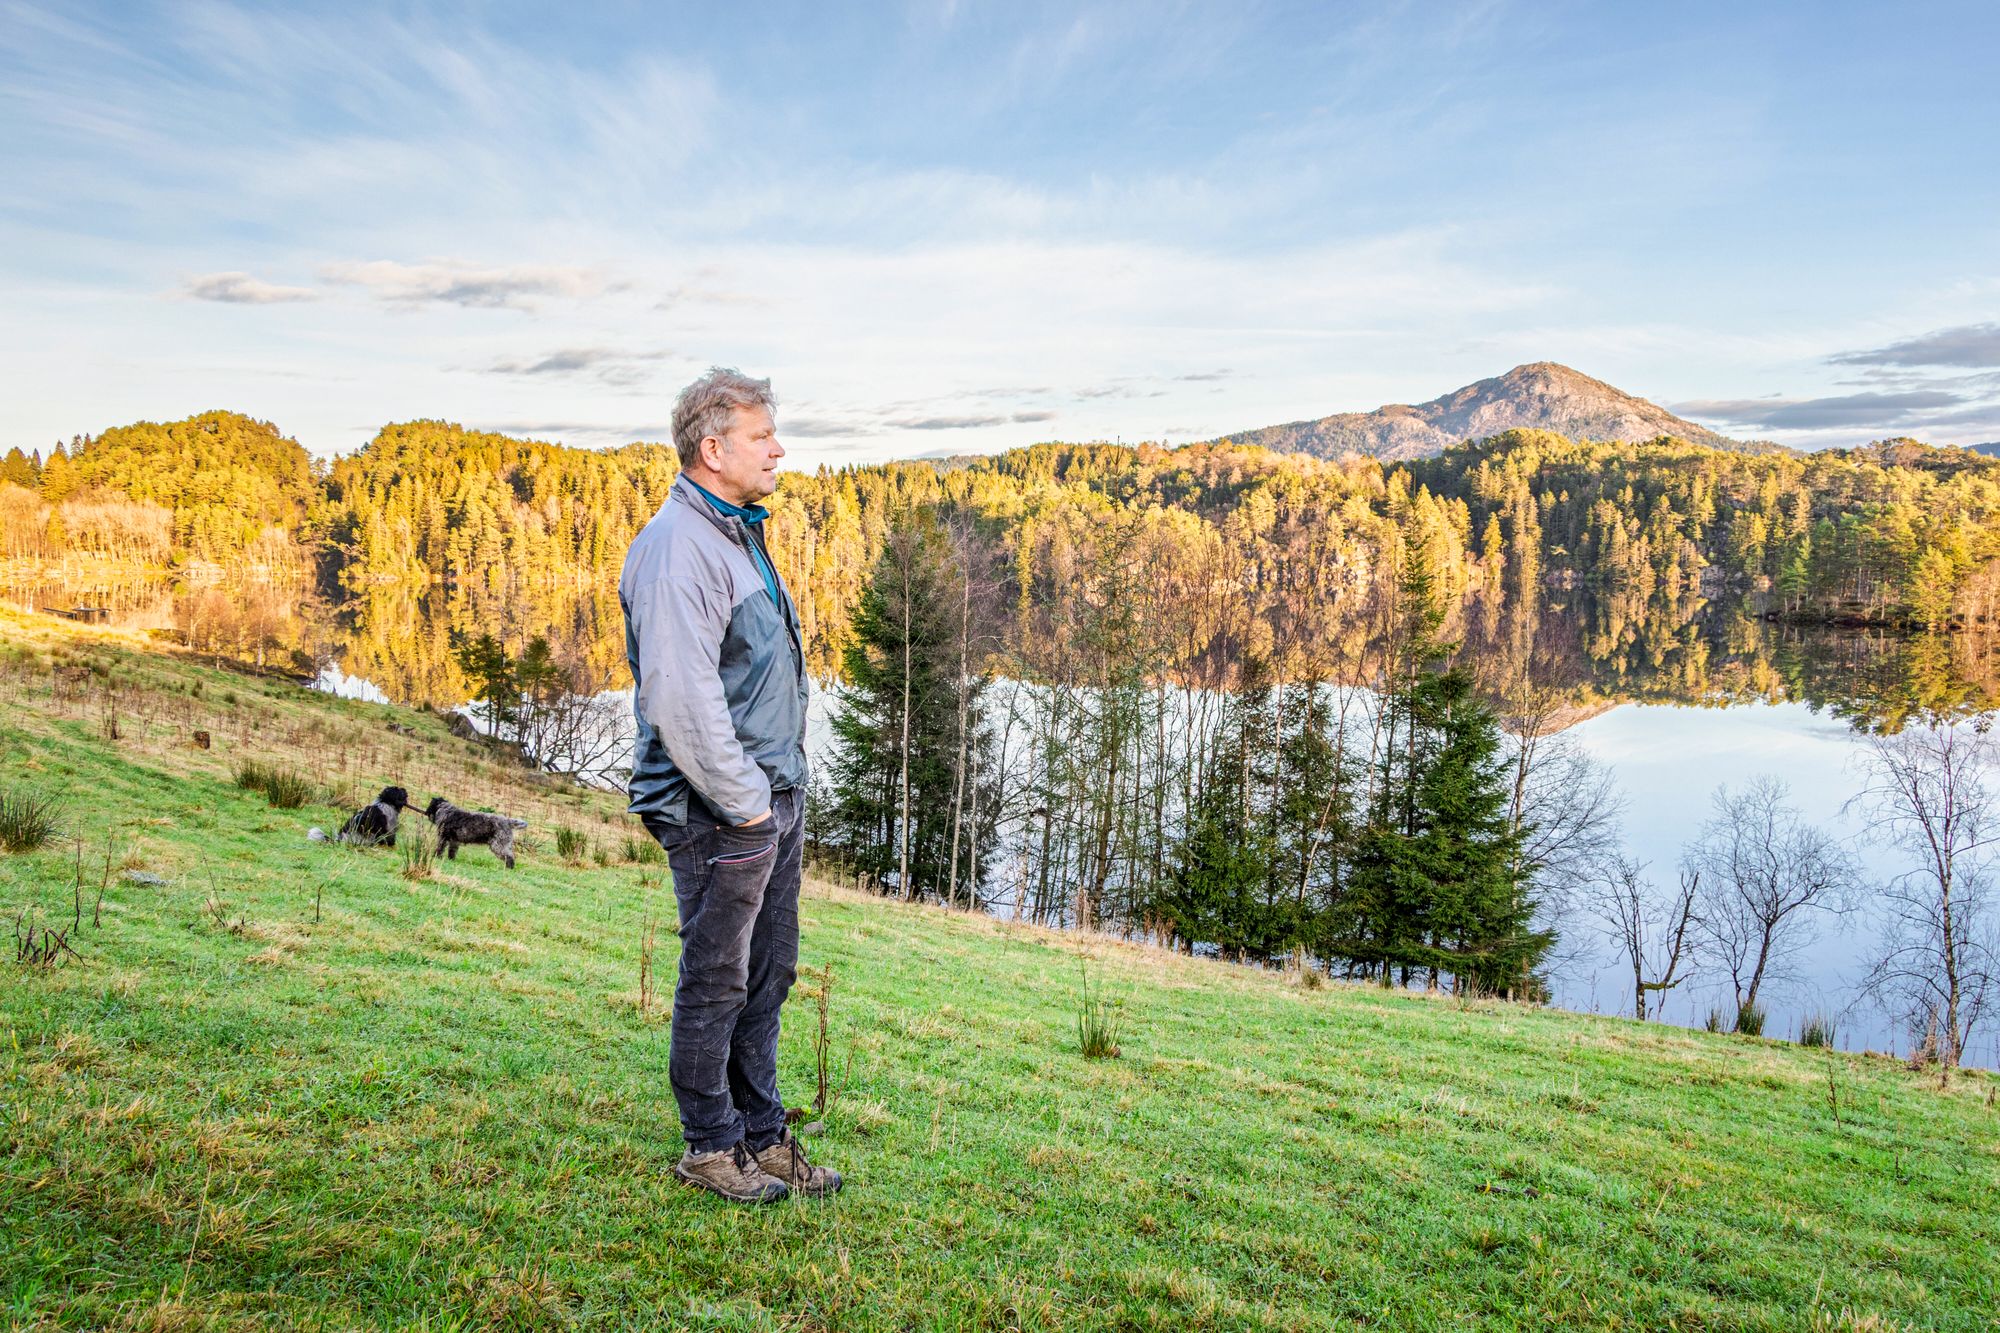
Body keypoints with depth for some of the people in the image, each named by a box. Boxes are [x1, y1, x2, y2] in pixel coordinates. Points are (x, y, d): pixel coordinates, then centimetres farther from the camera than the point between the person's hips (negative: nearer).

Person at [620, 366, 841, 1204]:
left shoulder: (739, 533, 15)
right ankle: (710, 1147, 21)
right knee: (716, 983, 5)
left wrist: (783, 790, 16)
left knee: (768, 975, 16)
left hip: (775, 799, 9)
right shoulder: (678, 548, -17)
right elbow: (679, 696, -24)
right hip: (720, 812, -9)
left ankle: (763, 1136, 30)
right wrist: (743, 803, -18)